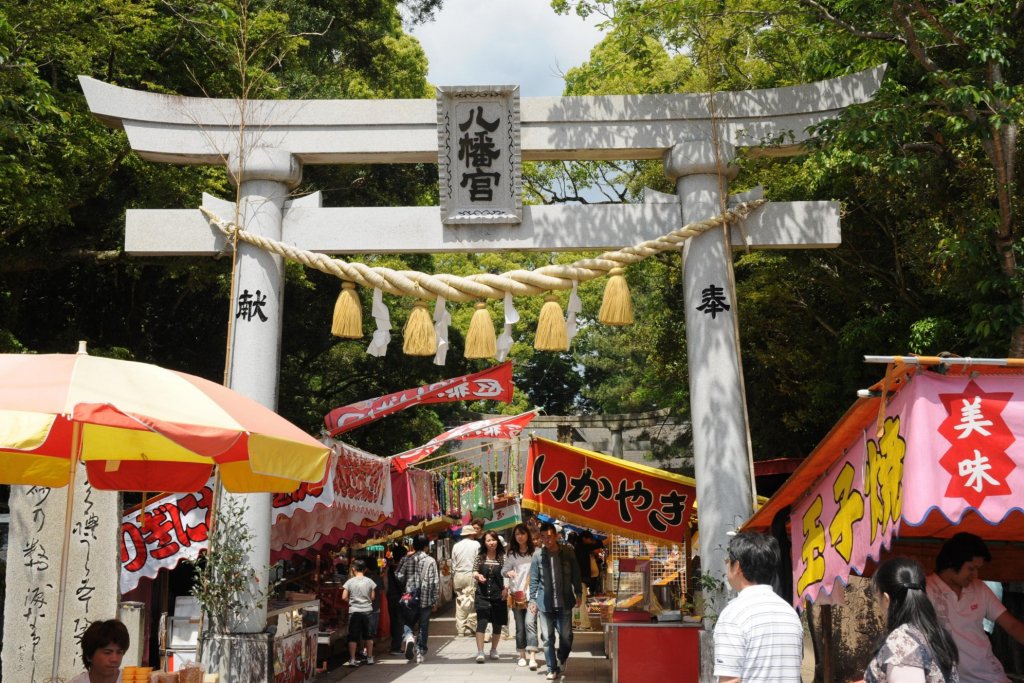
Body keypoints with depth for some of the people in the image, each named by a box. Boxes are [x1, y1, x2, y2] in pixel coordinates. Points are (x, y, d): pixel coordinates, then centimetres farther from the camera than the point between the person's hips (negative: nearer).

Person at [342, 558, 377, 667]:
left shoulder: (350, 582, -6)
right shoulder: (369, 581, -2)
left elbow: (344, 597, -7)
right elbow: (372, 597, 1)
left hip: (354, 611, -2)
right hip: (367, 611, 2)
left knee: (353, 637, 2)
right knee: (368, 635, 14)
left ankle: (352, 659, 0)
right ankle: (369, 658, 20)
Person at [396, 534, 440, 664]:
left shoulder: (406, 559, -1)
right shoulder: (430, 561, -5)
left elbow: (399, 576, -7)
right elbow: (435, 582, -6)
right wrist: (435, 601, 1)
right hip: (426, 599, -1)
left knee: (408, 622, 14)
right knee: (423, 626, 12)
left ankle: (409, 637, -17)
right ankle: (421, 653, 14)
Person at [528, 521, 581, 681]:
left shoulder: (567, 552, -3)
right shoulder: (538, 556, -4)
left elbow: (575, 575, 4)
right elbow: (534, 579, 2)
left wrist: (578, 594, 2)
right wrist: (532, 599, -1)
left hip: (564, 601, 0)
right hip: (545, 602, 0)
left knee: (566, 635, 5)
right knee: (548, 638, 4)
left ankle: (561, 661, 31)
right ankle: (552, 669, 13)